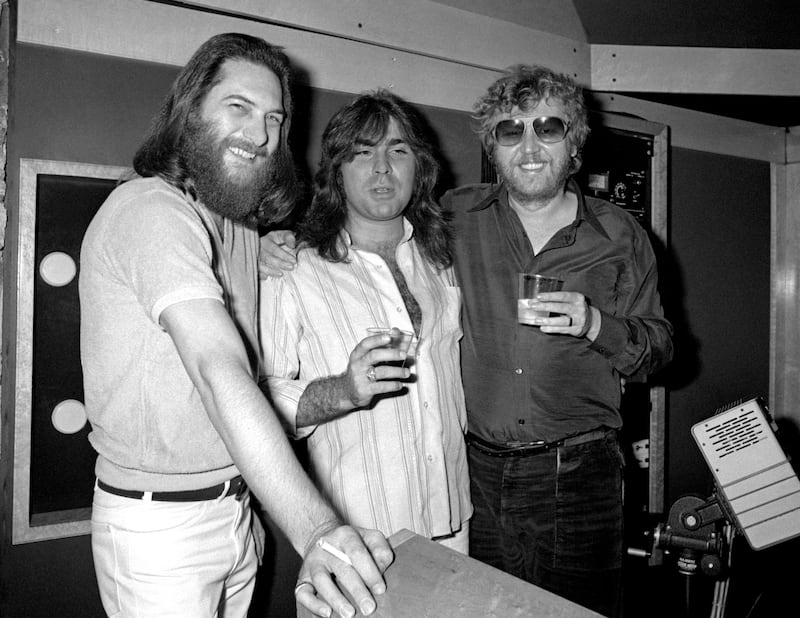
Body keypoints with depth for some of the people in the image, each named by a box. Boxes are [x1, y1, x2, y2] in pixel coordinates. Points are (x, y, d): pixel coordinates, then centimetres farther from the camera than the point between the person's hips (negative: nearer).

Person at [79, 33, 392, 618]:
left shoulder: (245, 226, 10)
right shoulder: (150, 209, -20)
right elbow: (218, 370, -34)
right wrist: (314, 528, -40)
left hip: (238, 509, 8)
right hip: (160, 523, -8)